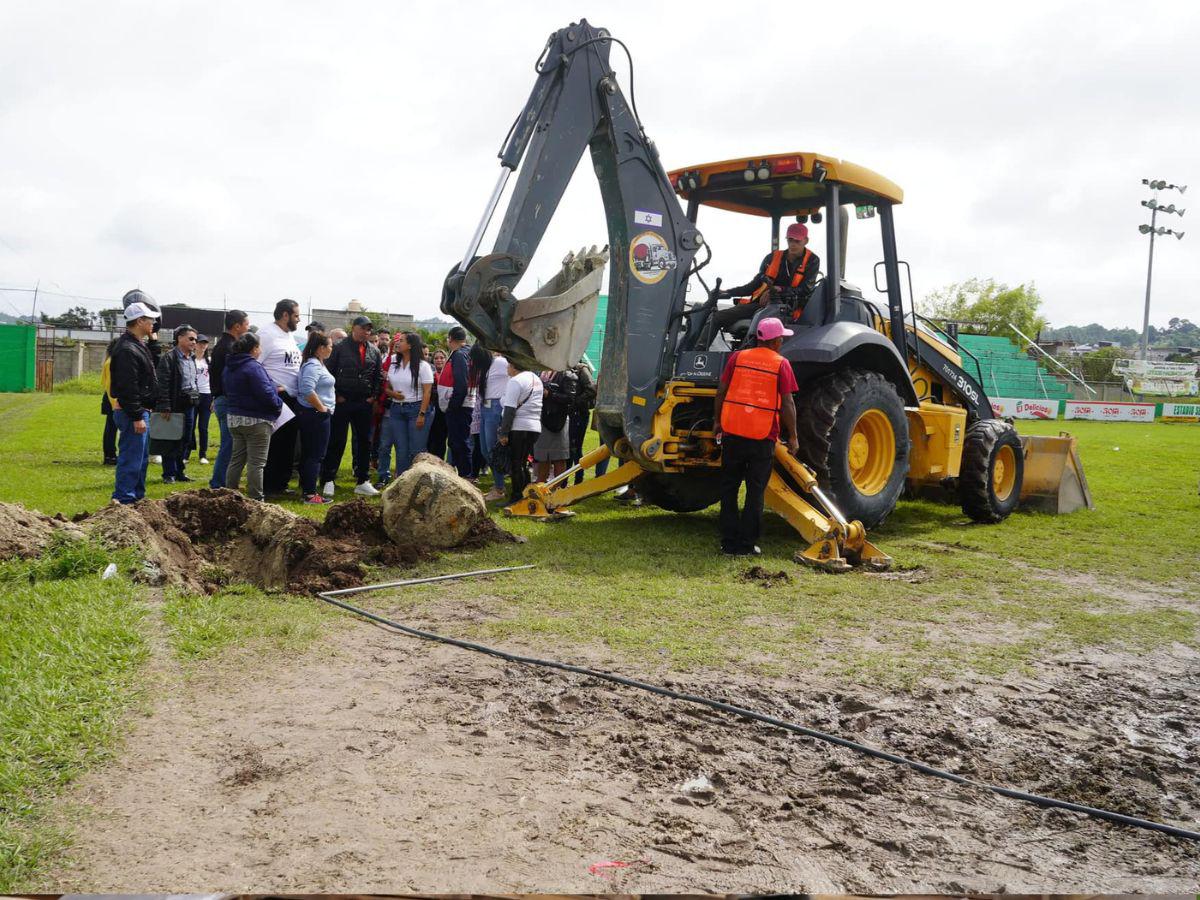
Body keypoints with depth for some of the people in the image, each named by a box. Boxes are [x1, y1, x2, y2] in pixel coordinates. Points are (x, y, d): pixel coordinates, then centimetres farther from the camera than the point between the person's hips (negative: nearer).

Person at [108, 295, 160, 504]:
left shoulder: (139, 345, 16)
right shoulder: (127, 350, -18)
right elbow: (128, 388, -23)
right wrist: (137, 417, -24)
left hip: (140, 411, 11)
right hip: (131, 413, -11)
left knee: (141, 459, 18)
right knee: (131, 459, -8)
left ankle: (137, 497, 28)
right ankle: (123, 501, -4)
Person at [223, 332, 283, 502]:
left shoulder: (230, 367, 9)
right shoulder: (253, 367, -19)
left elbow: (229, 392, 16)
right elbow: (266, 393, -23)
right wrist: (279, 402, -3)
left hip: (234, 418, 9)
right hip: (256, 421, -8)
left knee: (237, 459, 16)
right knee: (256, 462, -2)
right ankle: (256, 499, 1)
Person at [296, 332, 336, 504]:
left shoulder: (317, 364, 15)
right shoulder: (312, 365, -17)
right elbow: (308, 390, -30)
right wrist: (322, 408, -20)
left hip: (315, 415, 10)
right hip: (316, 416, -10)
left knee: (308, 454, 14)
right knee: (315, 455, -5)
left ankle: (306, 489, 22)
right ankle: (310, 494, -2)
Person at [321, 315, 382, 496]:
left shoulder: (374, 351, 8)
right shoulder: (340, 348, -4)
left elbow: (378, 376, 15)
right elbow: (328, 372, -3)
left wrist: (373, 395, 5)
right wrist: (335, 395, -6)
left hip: (364, 404, 4)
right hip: (342, 402, -4)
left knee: (364, 442, 8)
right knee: (336, 442, -1)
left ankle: (363, 482, 16)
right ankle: (328, 480, 6)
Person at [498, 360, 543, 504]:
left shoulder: (515, 381, -11)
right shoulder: (536, 379, 15)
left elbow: (510, 409, -16)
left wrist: (503, 433, -14)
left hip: (519, 427, -8)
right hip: (535, 427, 8)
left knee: (516, 465, -2)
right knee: (523, 463, 15)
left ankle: (516, 498, -1)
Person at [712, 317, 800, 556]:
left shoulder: (737, 358, 4)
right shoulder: (781, 364, -3)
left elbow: (721, 392, 5)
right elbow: (787, 404, -5)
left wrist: (717, 421, 17)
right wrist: (792, 437, 3)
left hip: (732, 431, 2)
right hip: (763, 437, -2)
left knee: (729, 488, 12)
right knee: (755, 492, 7)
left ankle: (729, 543, 14)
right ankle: (747, 545, 9)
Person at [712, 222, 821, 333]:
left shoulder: (812, 261, 6)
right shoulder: (773, 257, 16)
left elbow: (804, 290, -4)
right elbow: (756, 284, 18)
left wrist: (779, 290, -16)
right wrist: (729, 293, 6)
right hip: (761, 304, 5)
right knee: (716, 317, -17)